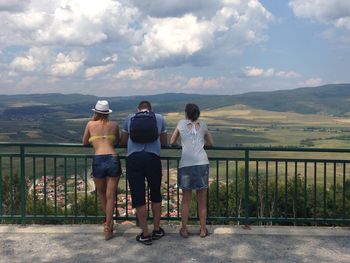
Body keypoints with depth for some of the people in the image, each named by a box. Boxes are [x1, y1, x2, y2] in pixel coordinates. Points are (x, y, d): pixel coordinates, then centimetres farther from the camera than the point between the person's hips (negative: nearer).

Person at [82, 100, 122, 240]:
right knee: (110, 196, 7)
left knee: (101, 193, 22)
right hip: (113, 159, 0)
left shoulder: (91, 124, 10)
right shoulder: (114, 125, 12)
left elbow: (84, 143, 23)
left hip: (98, 160, 0)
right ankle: (108, 227, 3)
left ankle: (109, 222, 32)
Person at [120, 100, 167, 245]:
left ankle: (145, 234, 12)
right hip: (153, 158, 1)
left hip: (133, 158, 0)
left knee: (138, 197, 6)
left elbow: (123, 141, 24)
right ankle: (157, 230, 27)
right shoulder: (159, 118, 17)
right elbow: (164, 142, 23)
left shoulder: (130, 118, 17)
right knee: (155, 194, 17)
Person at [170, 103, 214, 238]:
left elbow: (172, 142, 21)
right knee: (202, 199, 10)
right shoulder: (202, 124, 14)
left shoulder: (181, 124, 11)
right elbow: (210, 143, 26)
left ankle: (184, 229, 15)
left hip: (185, 164, -1)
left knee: (186, 199, 10)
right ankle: (203, 229, 18)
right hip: (202, 163, 1)